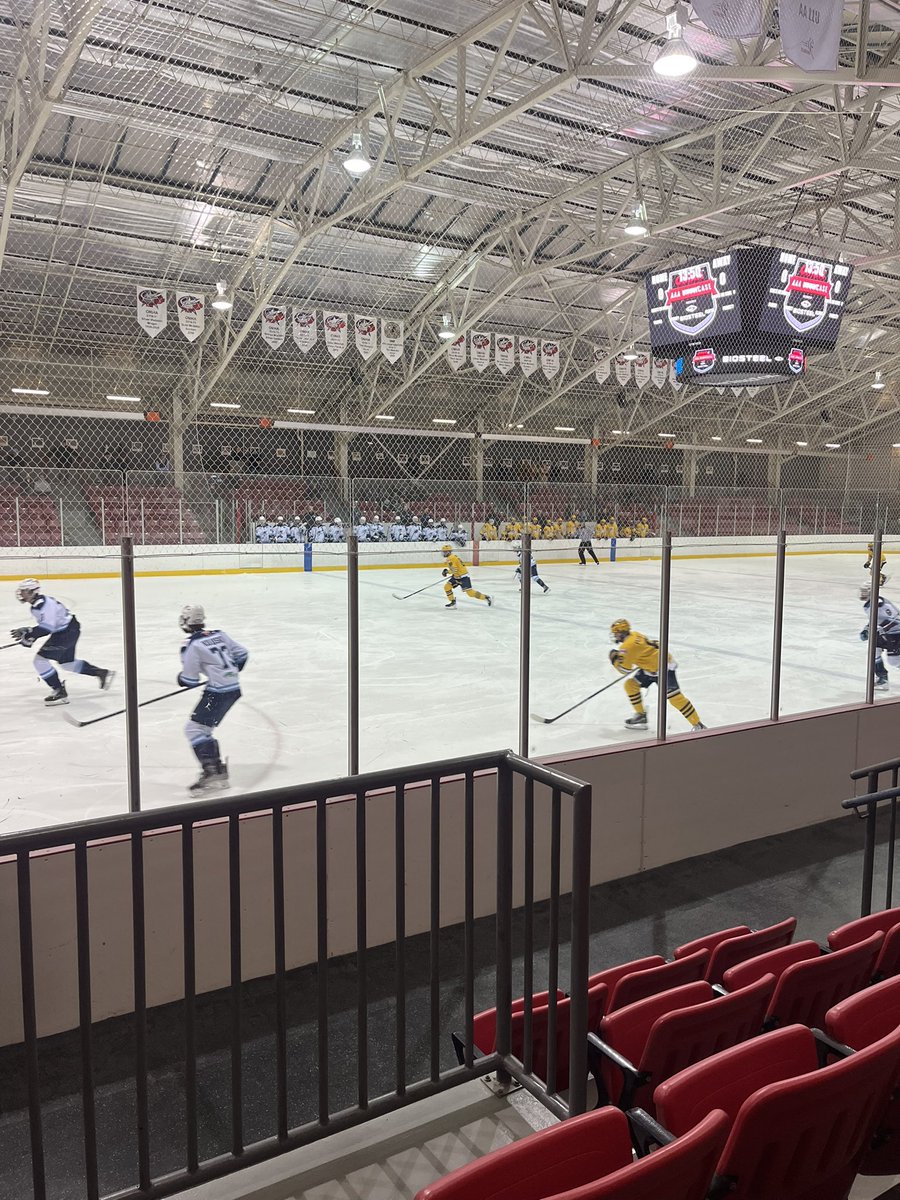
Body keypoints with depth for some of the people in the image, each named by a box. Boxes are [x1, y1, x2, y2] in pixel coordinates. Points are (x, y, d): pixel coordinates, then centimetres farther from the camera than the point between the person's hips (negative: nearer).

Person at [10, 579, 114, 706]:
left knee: (40, 659, -12)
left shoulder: (43, 604, -22)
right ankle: (102, 673, 32)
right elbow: (45, 624, 21)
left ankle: (59, 692, -7)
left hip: (67, 632, -11)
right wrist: (28, 632, 11)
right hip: (68, 630, 11)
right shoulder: (36, 605, 11)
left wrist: (27, 634, -31)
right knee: (67, 662, 24)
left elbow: (47, 627, -31)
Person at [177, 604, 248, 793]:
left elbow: (190, 681, -8)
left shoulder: (192, 646, -11)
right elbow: (241, 654, 16)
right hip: (234, 688, 8)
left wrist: (181, 678, 15)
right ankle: (218, 769, 19)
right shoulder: (219, 635, 10)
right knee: (204, 728, 18)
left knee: (194, 728, -4)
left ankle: (211, 772, -15)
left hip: (218, 692, -8)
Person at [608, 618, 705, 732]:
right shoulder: (633, 635, 6)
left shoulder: (629, 645, -23)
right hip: (650, 666, 11)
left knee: (674, 696, -15)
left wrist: (614, 658, -4)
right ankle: (641, 715, 18)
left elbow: (625, 667, -20)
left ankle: (698, 725, -10)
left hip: (663, 668, -11)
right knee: (630, 685, 8)